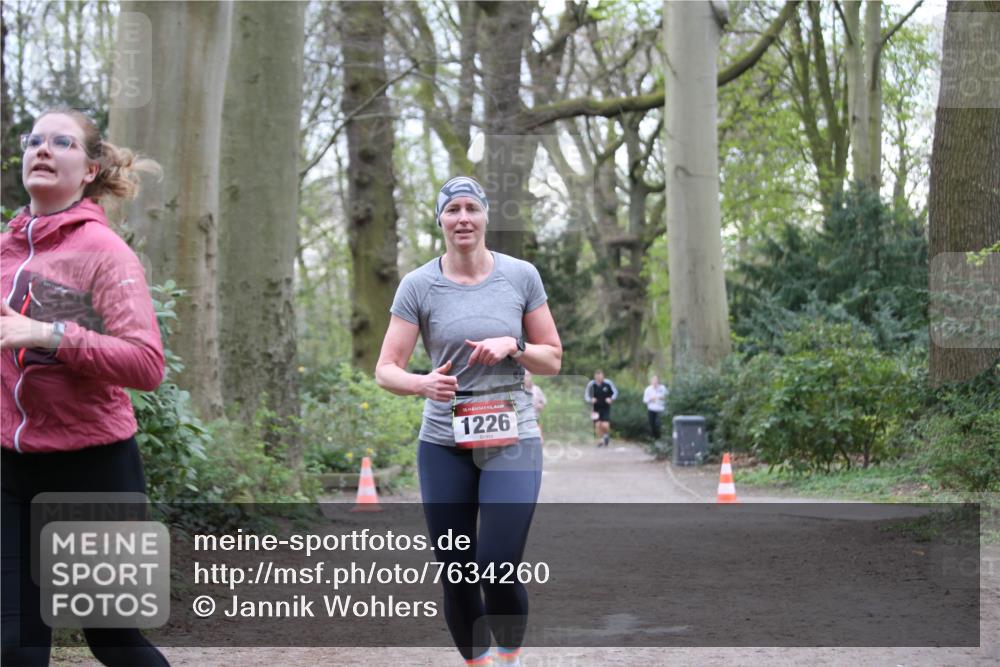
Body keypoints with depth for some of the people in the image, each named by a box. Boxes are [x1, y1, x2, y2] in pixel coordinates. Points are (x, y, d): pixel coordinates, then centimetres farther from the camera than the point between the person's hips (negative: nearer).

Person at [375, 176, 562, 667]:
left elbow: (552, 360, 8)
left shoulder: (521, 276, 2)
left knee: (498, 567, -13)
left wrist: (512, 346, -12)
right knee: (455, 572, 3)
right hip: (443, 444, 1)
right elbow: (386, 369, -4)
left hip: (511, 440, -1)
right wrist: (423, 383, -25)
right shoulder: (418, 285, -1)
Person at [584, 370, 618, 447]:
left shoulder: (608, 383, -13)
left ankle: (607, 434, 23)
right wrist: (591, 400, -21)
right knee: (598, 425, -3)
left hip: (606, 408, -1)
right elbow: (586, 395, -1)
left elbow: (615, 392, 1)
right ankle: (600, 440, 19)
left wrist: (611, 399, -18)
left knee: (605, 425, -11)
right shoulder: (591, 384, -12)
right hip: (597, 408, 1)